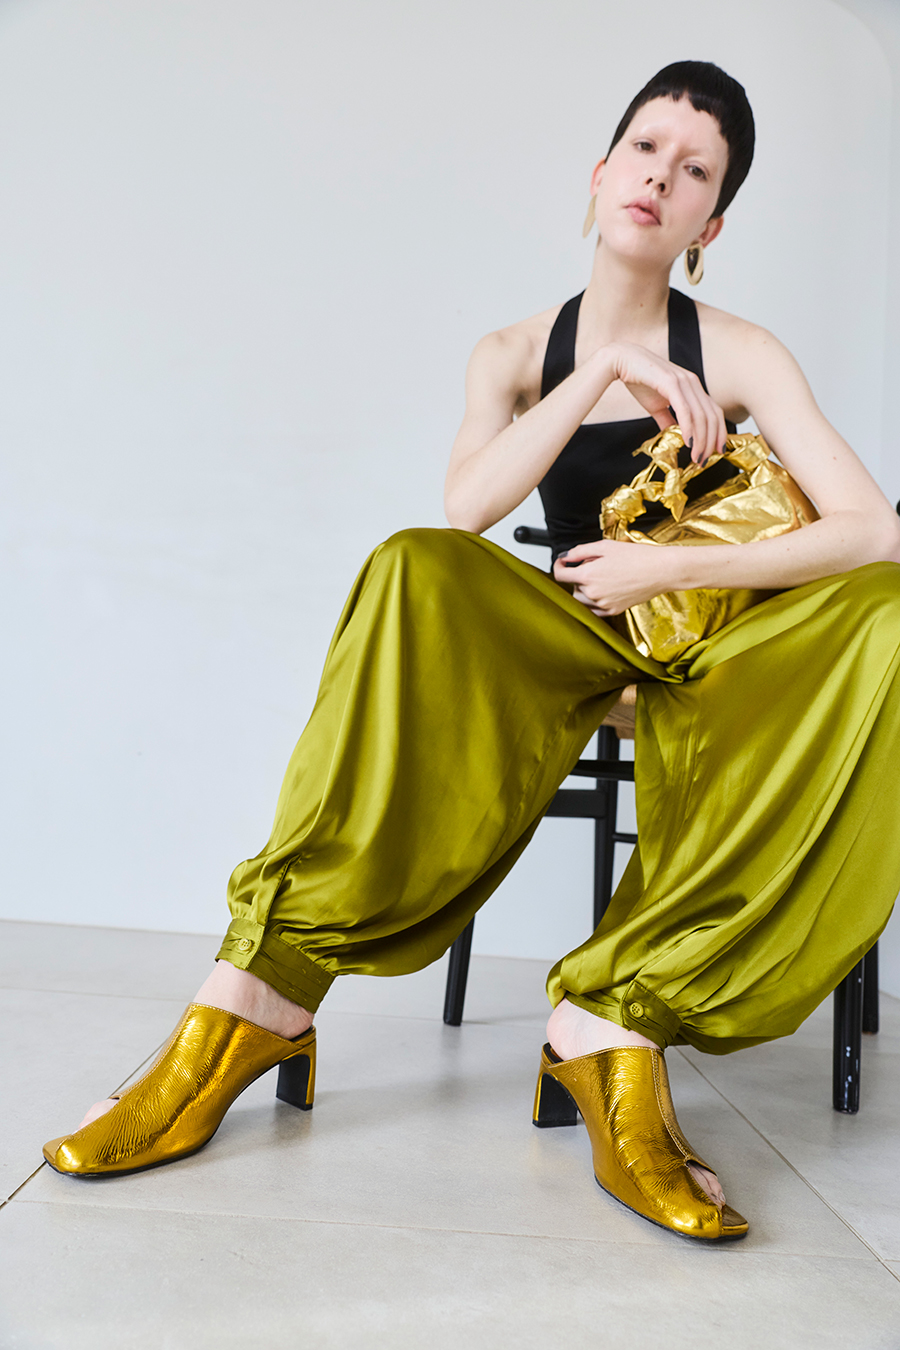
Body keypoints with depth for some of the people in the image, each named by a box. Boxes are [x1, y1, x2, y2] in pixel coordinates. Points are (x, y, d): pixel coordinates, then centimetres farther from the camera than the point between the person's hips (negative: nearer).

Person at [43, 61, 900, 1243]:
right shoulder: (516, 354, 4)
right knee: (424, 573, -32)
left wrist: (670, 570, -17)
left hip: (699, 659, 0)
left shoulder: (738, 355, -1)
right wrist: (607, 371, -20)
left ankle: (612, 1014, -39)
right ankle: (260, 1000, -35)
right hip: (566, 647, 0)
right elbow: (468, 505, -17)